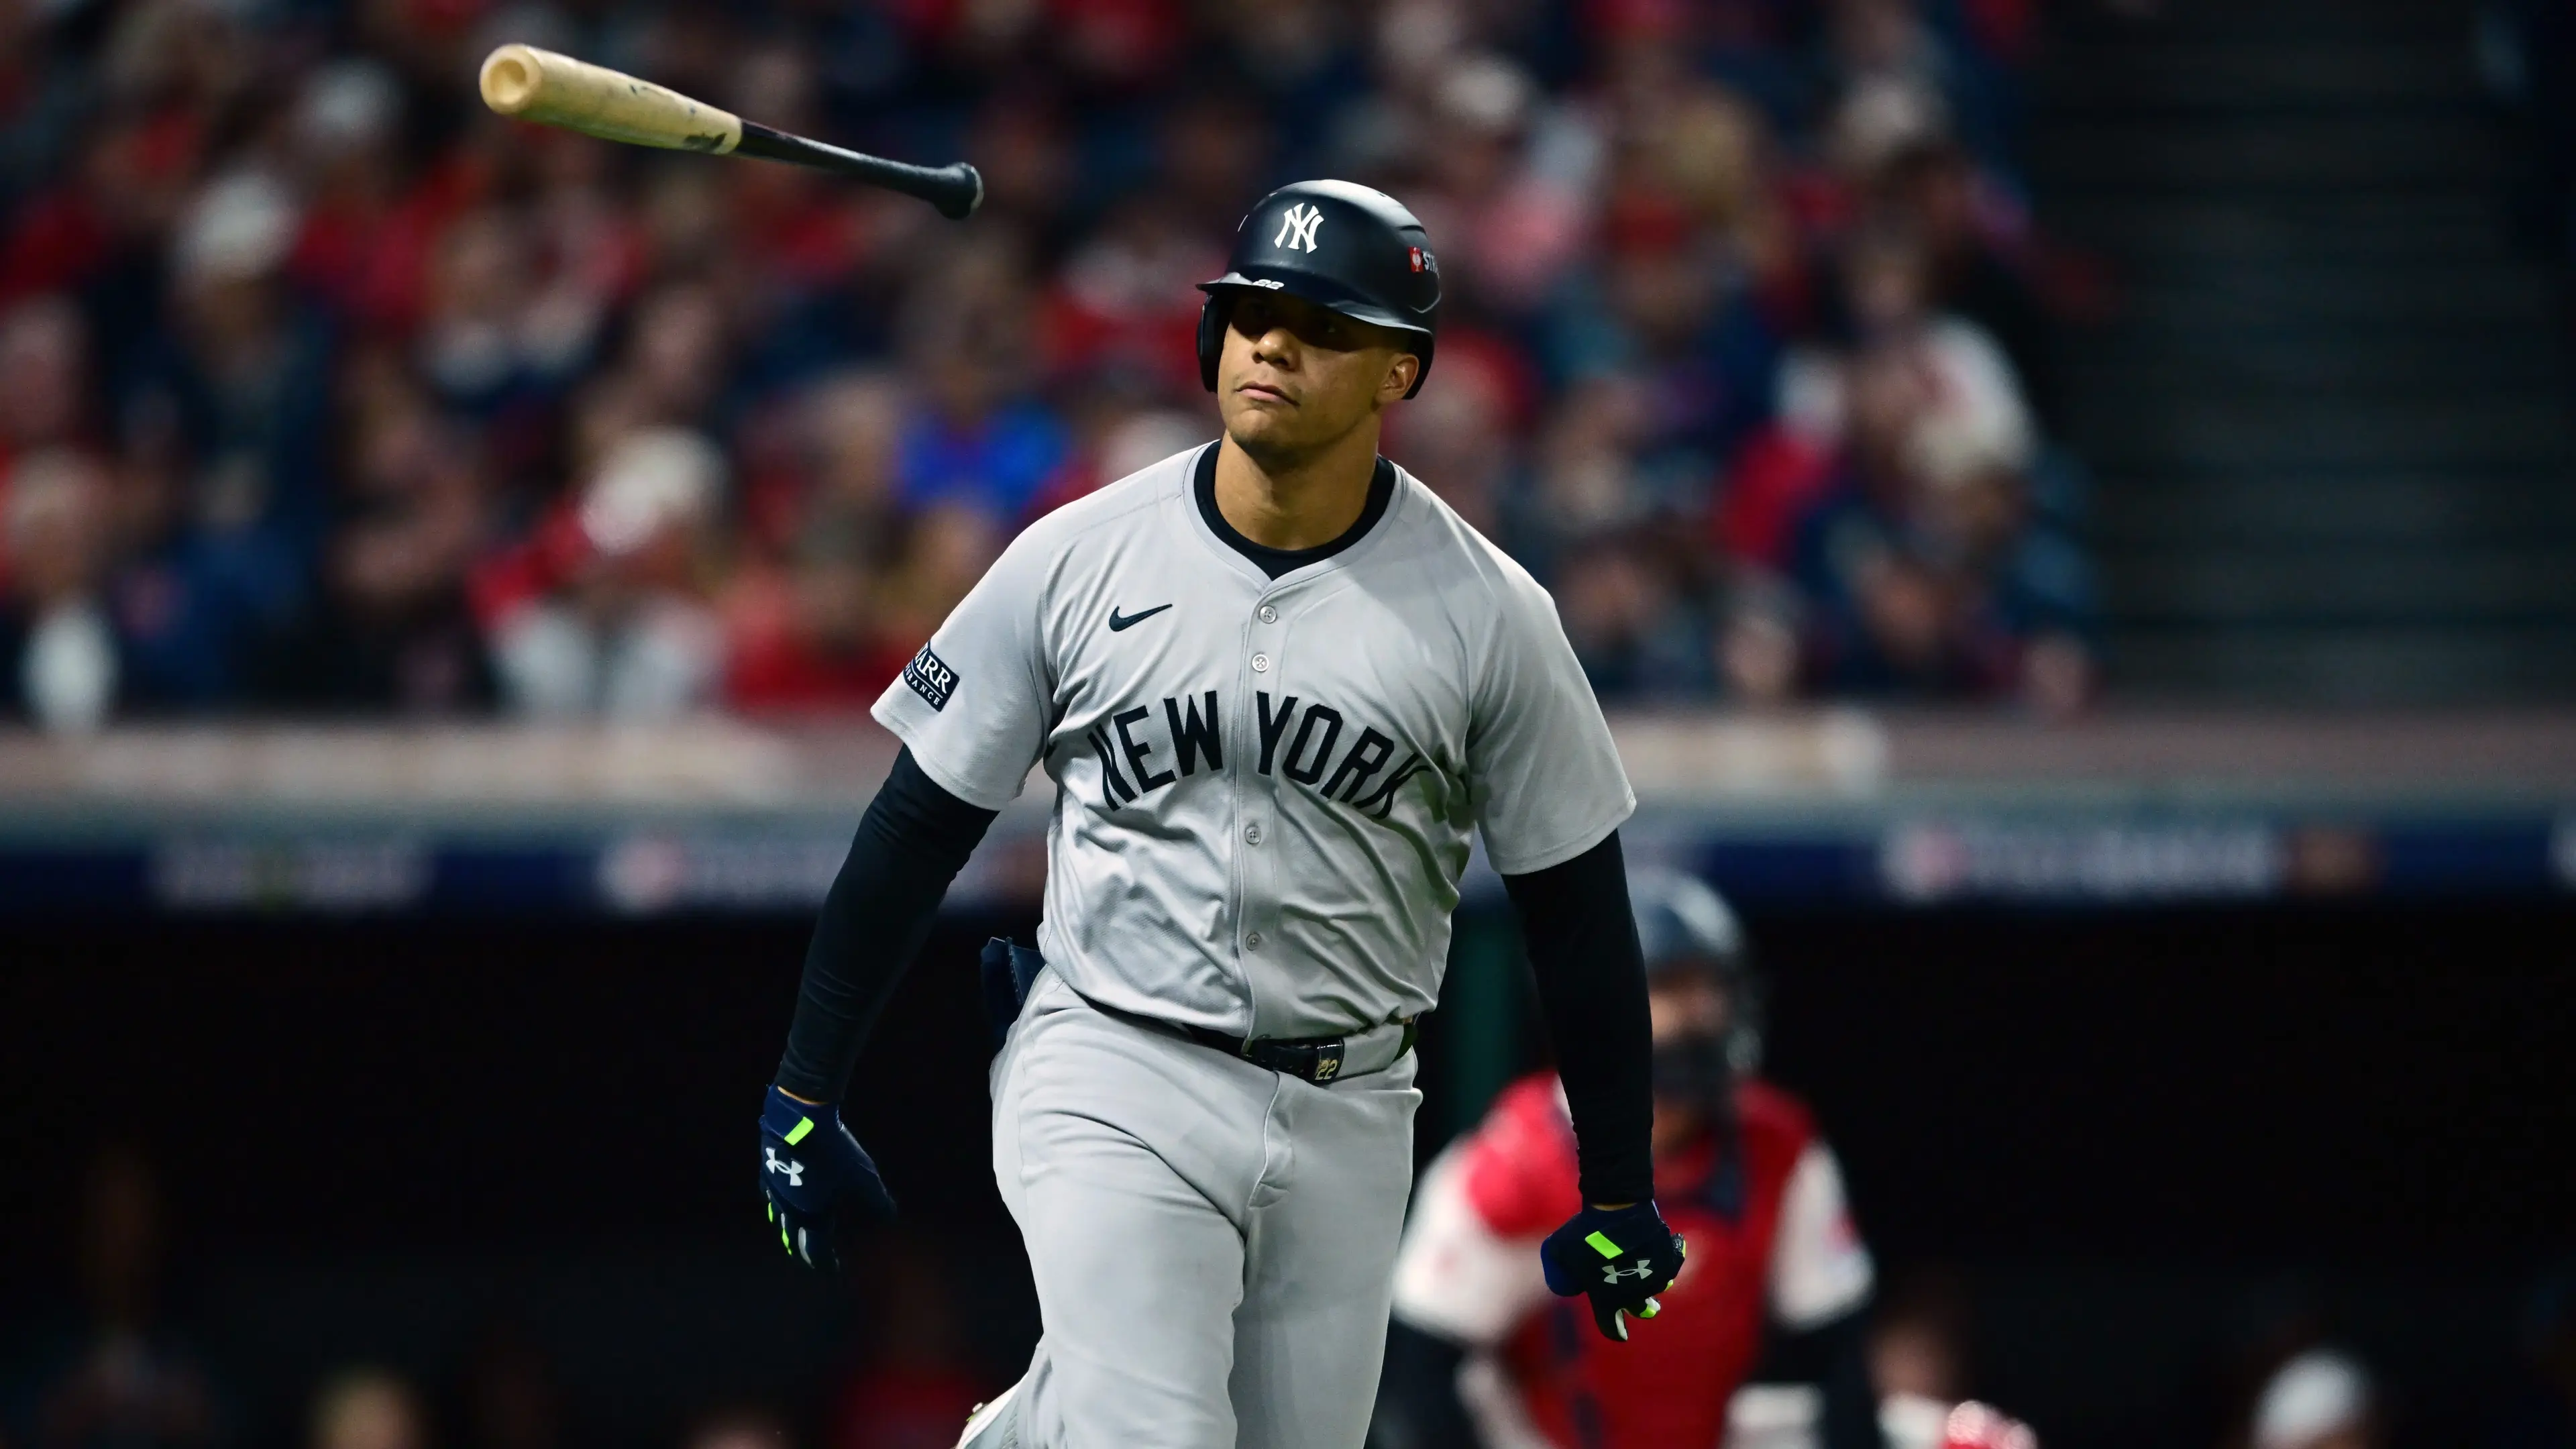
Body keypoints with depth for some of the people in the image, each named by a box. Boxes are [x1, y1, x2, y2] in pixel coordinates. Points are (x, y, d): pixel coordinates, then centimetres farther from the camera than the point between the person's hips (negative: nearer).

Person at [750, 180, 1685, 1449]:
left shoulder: (1485, 613, -3)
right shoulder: (1078, 559, -4)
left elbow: (1573, 904, 3)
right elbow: (920, 825, 3)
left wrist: (1616, 1193, 4)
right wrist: (802, 1097, 2)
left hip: (1346, 1113, 2)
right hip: (1114, 1080, -2)